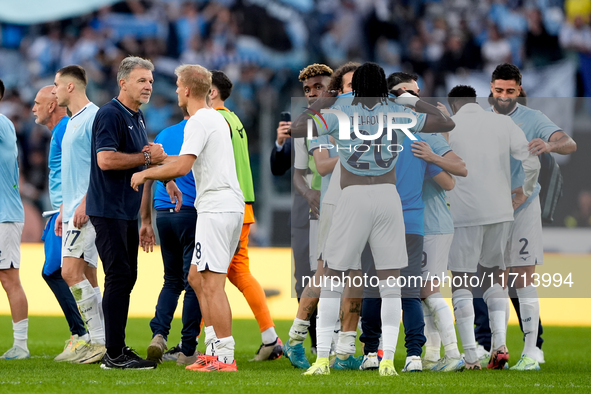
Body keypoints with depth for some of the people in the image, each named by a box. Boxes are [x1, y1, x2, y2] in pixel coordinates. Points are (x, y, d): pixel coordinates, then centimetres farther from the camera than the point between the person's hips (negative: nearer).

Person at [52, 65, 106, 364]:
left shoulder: (93, 117, -10)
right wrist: (63, 209, 23)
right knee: (86, 275, 7)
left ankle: (100, 340, -15)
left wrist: (85, 203, -22)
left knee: (71, 271, -16)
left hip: (87, 210, -10)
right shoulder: (71, 123, 20)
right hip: (73, 210, 10)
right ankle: (100, 341, 8)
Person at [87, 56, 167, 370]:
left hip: (128, 211, 10)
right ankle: (114, 354, -10)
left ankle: (117, 348, 17)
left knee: (126, 278, 11)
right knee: (119, 277, -11)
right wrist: (148, 158, -14)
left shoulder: (138, 118, 17)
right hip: (108, 211, -10)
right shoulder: (110, 114, -13)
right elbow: (106, 159, -24)